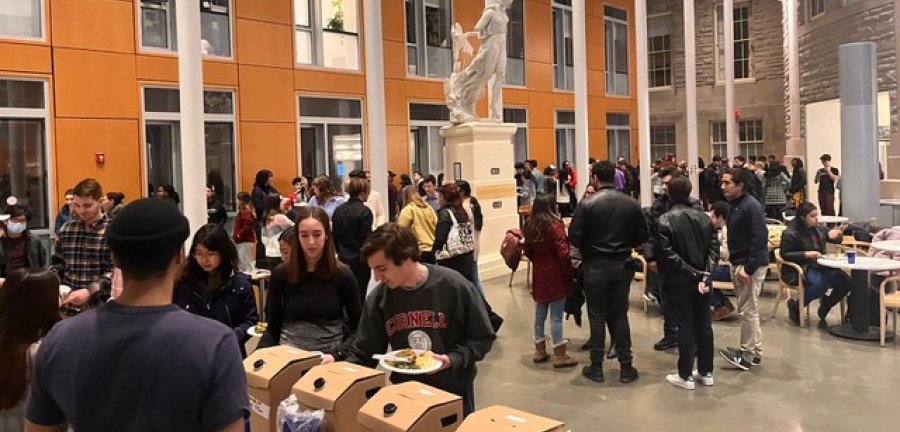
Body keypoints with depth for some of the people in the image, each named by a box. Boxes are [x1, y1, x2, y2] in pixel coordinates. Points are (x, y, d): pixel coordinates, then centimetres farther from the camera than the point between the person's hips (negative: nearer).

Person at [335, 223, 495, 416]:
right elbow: (363, 352, -2)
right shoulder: (378, 298, -8)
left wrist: (452, 359, -23)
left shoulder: (453, 286, -18)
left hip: (454, 390, -2)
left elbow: (482, 337, -9)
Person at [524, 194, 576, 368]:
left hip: (539, 274, 7)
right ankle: (559, 355, 5)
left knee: (540, 313, 15)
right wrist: (570, 273, -8)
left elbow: (528, 252, 12)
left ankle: (539, 351, 24)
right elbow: (563, 253, -18)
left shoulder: (530, 226, 5)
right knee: (556, 316, -2)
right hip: (556, 274, -7)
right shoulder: (555, 225, -15)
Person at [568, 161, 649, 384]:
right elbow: (642, 235, 1)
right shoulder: (631, 204, -3)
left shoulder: (587, 204, -13)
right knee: (620, 315, 12)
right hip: (622, 265, 3)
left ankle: (596, 367, 14)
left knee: (597, 315, 8)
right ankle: (626, 367, 16)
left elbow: (574, 237, -13)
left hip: (595, 267, -3)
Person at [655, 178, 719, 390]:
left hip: (680, 281, -4)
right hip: (702, 279, 4)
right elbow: (714, 249, -2)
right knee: (704, 324, 12)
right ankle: (706, 372, 22)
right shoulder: (704, 217, 3)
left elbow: (667, 254, -19)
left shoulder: (665, 220, -12)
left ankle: (685, 376, 9)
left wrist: (693, 274, -15)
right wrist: (705, 275, -10)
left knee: (685, 327, 2)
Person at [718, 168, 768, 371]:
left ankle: (747, 355, 9)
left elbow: (760, 239, -23)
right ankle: (755, 351, 27)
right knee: (748, 309, 16)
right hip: (738, 263, 10)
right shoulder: (734, 204, 9)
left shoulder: (751, 206, -19)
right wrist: (733, 260, 11)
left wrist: (748, 268, -23)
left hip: (751, 265, -10)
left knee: (747, 311, -1)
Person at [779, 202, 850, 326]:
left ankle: (825, 305, 13)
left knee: (845, 282, -13)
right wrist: (806, 254, -22)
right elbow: (785, 255, -12)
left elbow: (838, 240, 25)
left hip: (819, 266, 7)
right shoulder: (790, 233, -11)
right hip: (800, 269, -7)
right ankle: (795, 306, -10)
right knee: (820, 284, -34)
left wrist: (836, 235, -1)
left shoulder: (817, 229, 12)